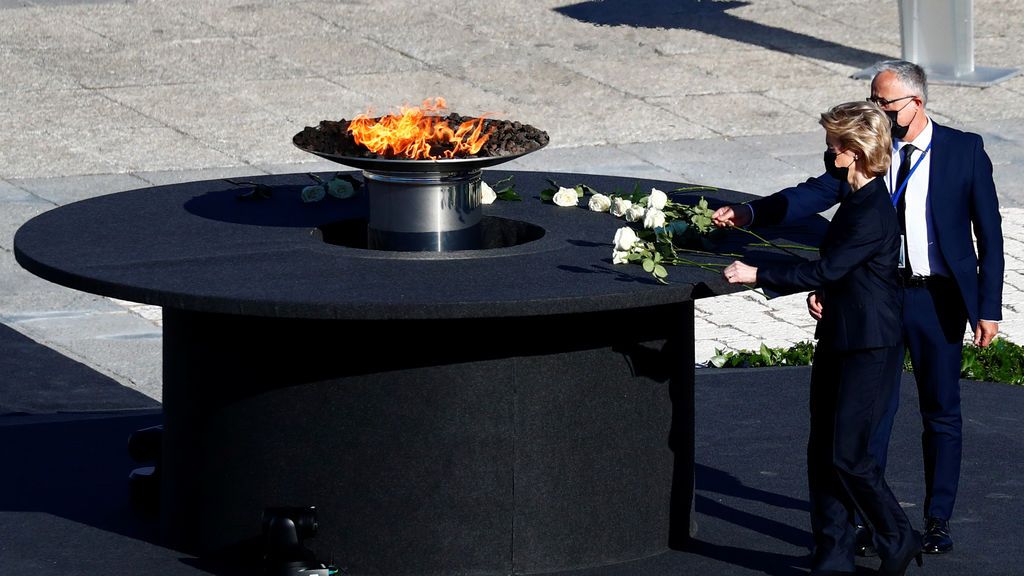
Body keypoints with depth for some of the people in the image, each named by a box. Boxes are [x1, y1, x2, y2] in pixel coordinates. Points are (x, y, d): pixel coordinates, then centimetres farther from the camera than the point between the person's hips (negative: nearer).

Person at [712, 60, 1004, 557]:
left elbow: (989, 234, -2)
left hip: (938, 298, -2)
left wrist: (989, 308, -6)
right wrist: (749, 213, -19)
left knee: (941, 413, 7)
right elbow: (813, 196, -4)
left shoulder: (964, 150, -4)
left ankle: (937, 521, 18)